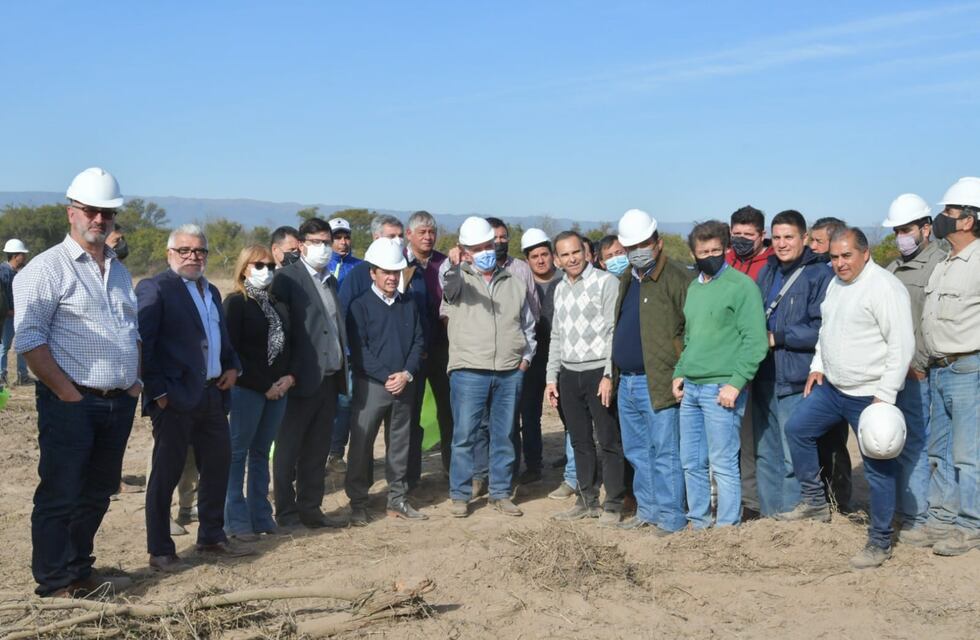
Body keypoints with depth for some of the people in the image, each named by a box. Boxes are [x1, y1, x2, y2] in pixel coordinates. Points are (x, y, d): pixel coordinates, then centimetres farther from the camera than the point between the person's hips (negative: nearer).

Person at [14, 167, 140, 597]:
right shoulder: (48, 268, -7)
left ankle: (80, 571, 27)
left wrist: (136, 380, 12)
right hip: (71, 403, -7)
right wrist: (66, 391, -15)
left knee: (97, 493, 14)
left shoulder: (119, 271, 16)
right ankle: (55, 583, 10)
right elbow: (28, 339, -14)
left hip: (119, 401, 7)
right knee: (60, 496, 0)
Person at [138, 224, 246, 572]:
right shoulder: (154, 288, -7)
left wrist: (233, 366, 6)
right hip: (176, 398, -8)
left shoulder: (211, 291, 17)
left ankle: (212, 538, 29)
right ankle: (160, 550, 10)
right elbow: (142, 343, -13)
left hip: (213, 395, 8)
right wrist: (157, 391, -17)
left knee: (217, 466, 14)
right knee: (167, 473, 1)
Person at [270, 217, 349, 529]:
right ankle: (286, 512, 12)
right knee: (288, 449, 4)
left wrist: (342, 371, 10)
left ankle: (310, 509, 21)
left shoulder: (331, 281, 17)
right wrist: (287, 374, -17)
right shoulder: (287, 277, -6)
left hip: (329, 378, 7)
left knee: (317, 450, 13)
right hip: (302, 379, -7)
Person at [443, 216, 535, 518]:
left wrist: (526, 356, 10)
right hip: (469, 371, -3)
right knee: (464, 436, 0)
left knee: (504, 436, 10)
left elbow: (528, 325, 22)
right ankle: (460, 495, 11)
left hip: (510, 373, 3)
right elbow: (449, 286, -20)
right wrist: (453, 265, -41)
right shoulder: (461, 279, 4)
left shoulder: (514, 283, 14)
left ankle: (501, 493, 21)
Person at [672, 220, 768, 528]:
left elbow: (756, 341, -12)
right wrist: (679, 373, 12)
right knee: (691, 462, 12)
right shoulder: (693, 288, 16)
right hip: (690, 388, 7)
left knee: (723, 464, -2)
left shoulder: (741, 285, -6)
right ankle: (698, 523, 25)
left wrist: (736, 382, -17)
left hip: (721, 389, -7)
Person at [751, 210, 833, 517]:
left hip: (795, 380, -7)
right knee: (765, 453, 13)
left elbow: (821, 329, -13)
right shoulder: (767, 272, 15)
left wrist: (777, 338, -11)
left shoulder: (820, 275, -6)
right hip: (763, 377, 7)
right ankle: (769, 515, 23)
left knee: (793, 457, -3)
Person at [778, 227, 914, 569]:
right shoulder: (836, 284, 10)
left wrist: (885, 395, -22)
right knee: (797, 428, 10)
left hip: (870, 395, -9)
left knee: (879, 469, 0)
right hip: (832, 387, 9)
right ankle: (815, 502, 23)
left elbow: (902, 345, -20)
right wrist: (818, 366, 14)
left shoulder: (884, 287, -17)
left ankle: (880, 543, 12)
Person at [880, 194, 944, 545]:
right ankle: (902, 510, 22)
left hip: (916, 374, -8)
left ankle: (915, 519, 1)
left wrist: (918, 364, -16)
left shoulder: (939, 264, -9)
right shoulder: (894, 268, 18)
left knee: (913, 445, -5)